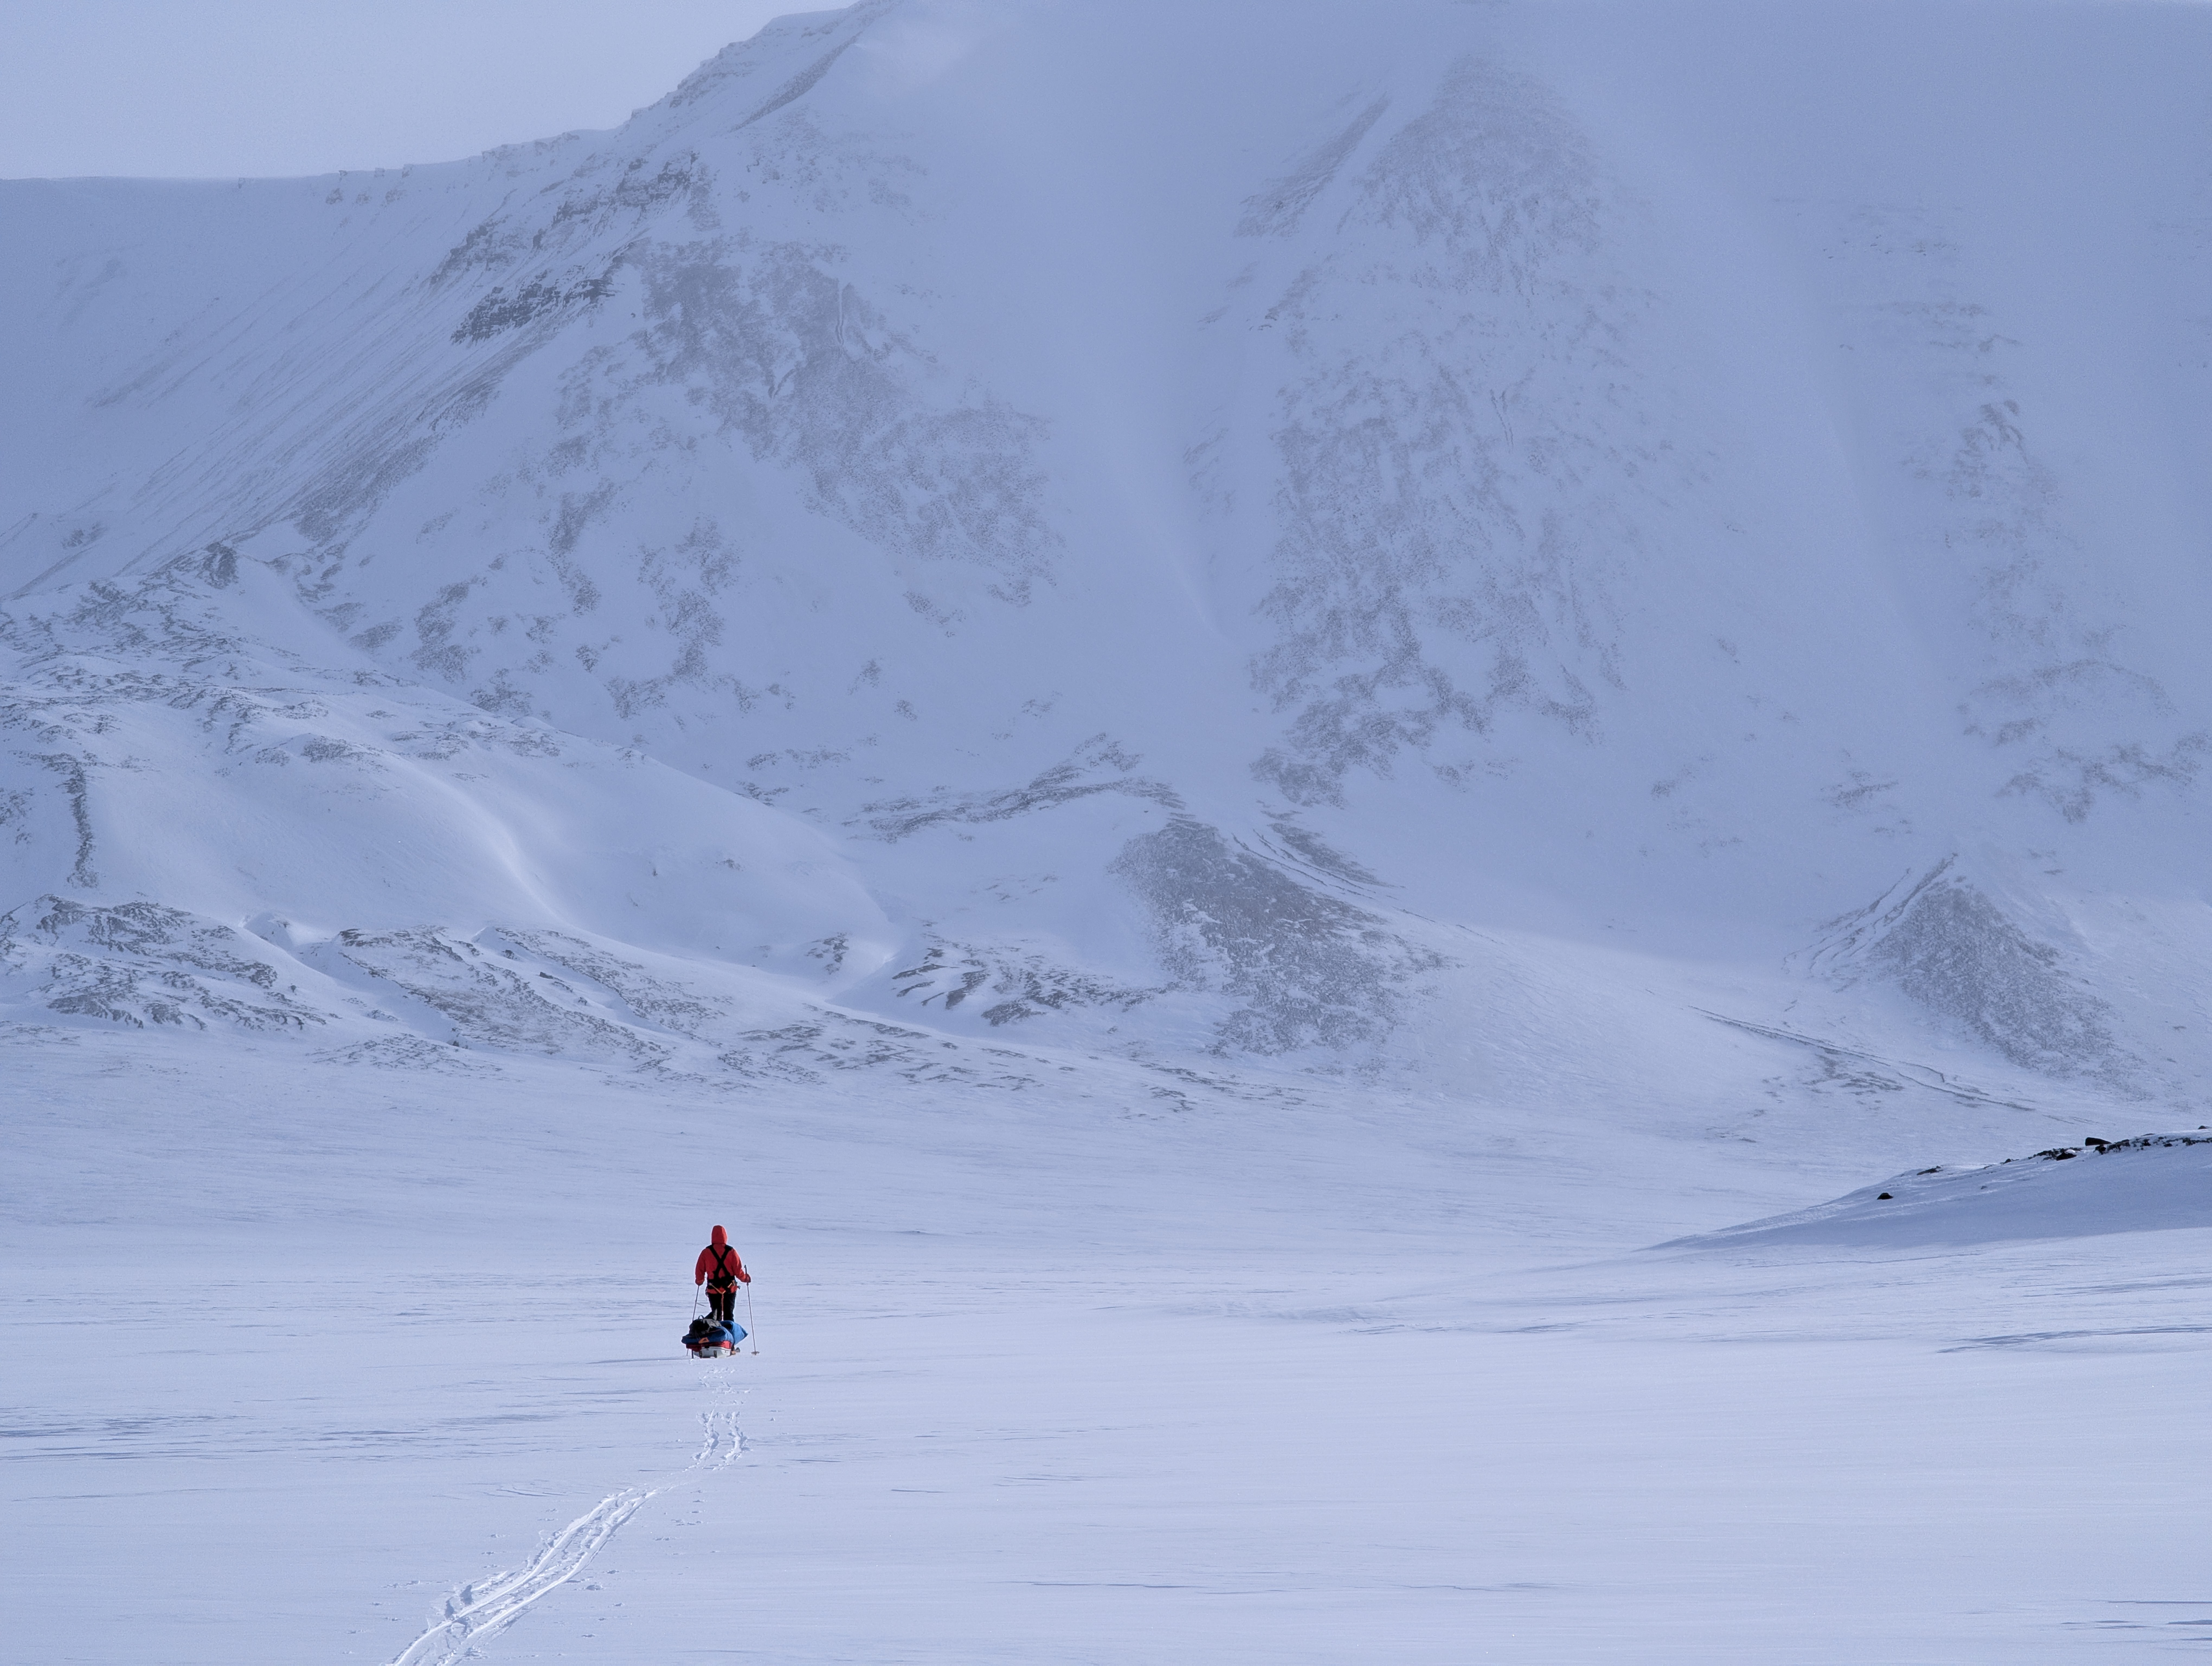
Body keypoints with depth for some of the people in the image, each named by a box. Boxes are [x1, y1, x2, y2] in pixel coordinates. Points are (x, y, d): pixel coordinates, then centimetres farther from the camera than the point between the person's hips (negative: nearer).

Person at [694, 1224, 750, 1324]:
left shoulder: (706, 1252, -4)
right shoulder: (731, 1252, -7)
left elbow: (700, 1270, 2)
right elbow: (738, 1271, -7)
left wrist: (699, 1281, 23)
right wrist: (746, 1278, 13)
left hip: (713, 1289, 0)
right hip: (730, 1288, 0)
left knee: (716, 1314, 11)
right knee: (729, 1314, 7)